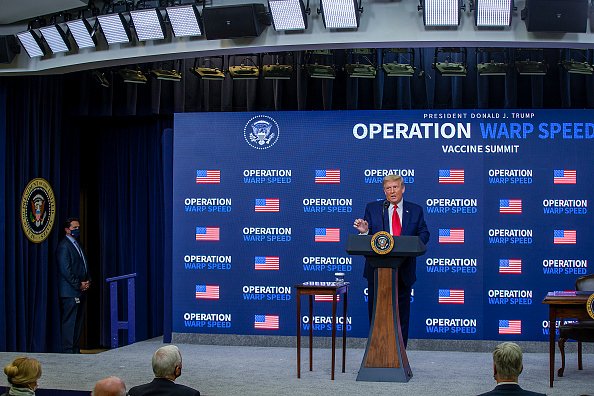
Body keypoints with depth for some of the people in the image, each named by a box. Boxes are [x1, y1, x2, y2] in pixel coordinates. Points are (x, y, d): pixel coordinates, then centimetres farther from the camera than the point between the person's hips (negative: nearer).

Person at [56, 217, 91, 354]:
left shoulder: (77, 245, 19)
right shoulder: (64, 246, -10)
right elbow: (65, 270, -16)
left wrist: (87, 281, 7)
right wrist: (78, 285, -14)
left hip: (81, 290, 9)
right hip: (70, 291, -9)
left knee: (78, 321, 10)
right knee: (69, 320, -7)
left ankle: (76, 349, 15)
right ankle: (67, 349, -4)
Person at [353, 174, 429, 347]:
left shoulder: (416, 210, 11)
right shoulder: (372, 208, 7)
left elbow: (424, 234, 8)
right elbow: (367, 239, 4)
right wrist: (364, 231, -19)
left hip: (404, 271, 1)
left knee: (402, 313, 4)